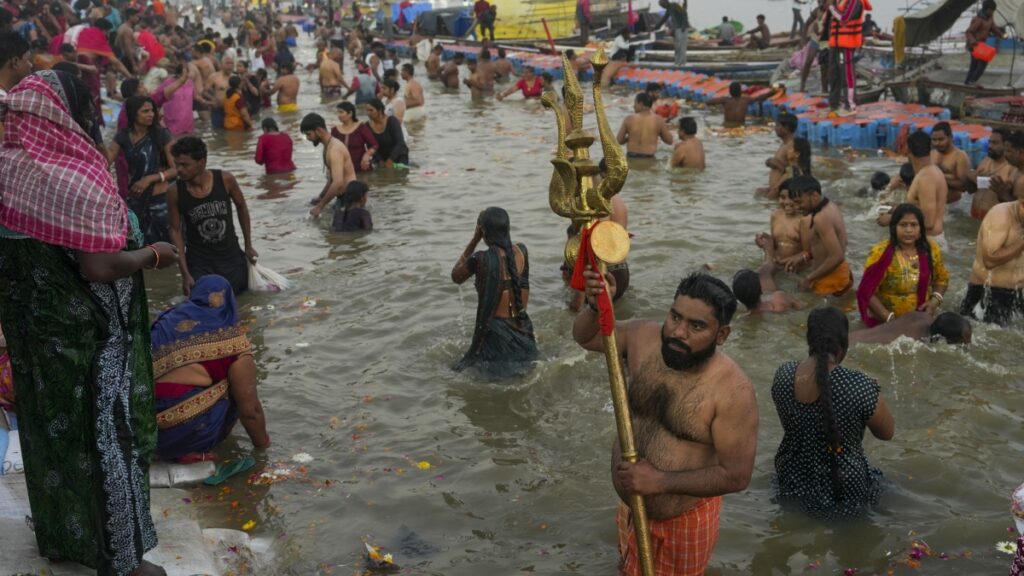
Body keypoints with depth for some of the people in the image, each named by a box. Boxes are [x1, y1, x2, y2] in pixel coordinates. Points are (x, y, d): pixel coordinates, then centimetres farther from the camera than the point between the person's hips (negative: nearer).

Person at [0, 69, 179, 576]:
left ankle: (58, 535, 39)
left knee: (51, 425, 22)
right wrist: (153, 254, -12)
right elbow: (98, 268, -28)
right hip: (87, 336, -8)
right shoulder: (74, 181, -25)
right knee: (104, 435, 5)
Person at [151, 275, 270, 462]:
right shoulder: (230, 340, -1)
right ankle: (189, 451, 2)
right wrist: (262, 443, 18)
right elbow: (250, 409, 0)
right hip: (181, 431, -6)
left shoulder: (168, 320, 15)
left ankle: (171, 448, 11)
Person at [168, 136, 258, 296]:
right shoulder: (175, 192, -16)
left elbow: (241, 207, 2)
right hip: (199, 261, -1)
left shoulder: (225, 179, -16)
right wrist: (185, 273, -11)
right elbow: (176, 231, -7)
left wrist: (248, 246, 7)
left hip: (230, 256, 1)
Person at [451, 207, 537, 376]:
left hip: (495, 330, -5)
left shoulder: (480, 259, -17)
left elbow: (456, 277, 5)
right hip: (522, 328, 5)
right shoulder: (521, 251, -2)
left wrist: (475, 239, 3)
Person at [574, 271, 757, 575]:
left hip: (685, 519, -5)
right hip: (630, 505, 5)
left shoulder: (732, 391, -29)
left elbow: (736, 476, -25)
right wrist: (595, 306, -21)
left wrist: (661, 481, -30)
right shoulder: (643, 337, -14)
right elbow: (585, 336, 2)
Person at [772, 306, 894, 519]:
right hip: (843, 499, -3)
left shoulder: (783, 374, -12)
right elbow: (887, 433, -8)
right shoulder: (860, 386, -27)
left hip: (791, 488, 4)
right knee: (880, 479, 30)